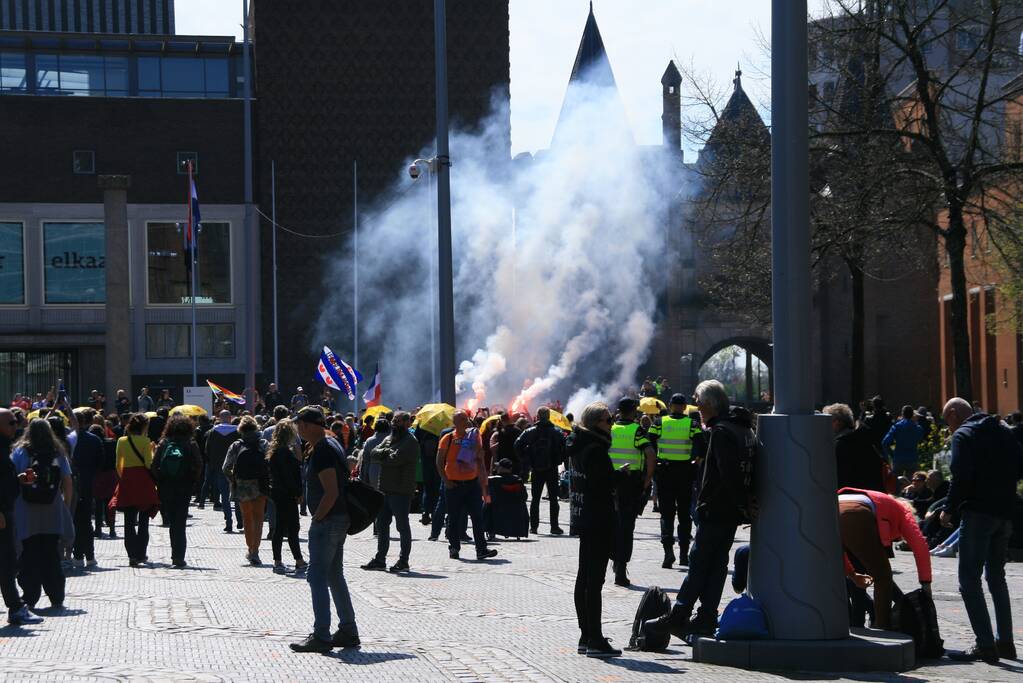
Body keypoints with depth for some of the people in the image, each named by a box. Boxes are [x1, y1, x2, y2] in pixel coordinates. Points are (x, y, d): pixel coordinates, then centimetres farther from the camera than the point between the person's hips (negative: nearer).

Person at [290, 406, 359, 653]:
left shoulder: (322, 452, -19)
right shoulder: (332, 443, 13)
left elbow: (331, 493, -24)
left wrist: (317, 518, -16)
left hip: (327, 521, -10)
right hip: (340, 519, 10)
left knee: (317, 577, -7)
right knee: (335, 576, 16)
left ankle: (321, 636, -8)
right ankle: (348, 632, 19)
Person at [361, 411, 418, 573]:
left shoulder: (410, 441, -11)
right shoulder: (389, 438, 16)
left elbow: (396, 458, -21)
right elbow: (375, 452, 6)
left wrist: (383, 456, -4)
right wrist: (387, 452, -13)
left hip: (401, 491, -9)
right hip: (385, 488, 9)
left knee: (402, 526, -1)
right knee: (381, 524, 13)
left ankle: (403, 562, 4)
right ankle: (380, 559, 21)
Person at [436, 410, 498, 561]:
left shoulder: (474, 436, 7)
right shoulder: (448, 439, -1)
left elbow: (479, 460, 12)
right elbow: (439, 462, 0)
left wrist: (483, 483, 8)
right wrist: (445, 480, -9)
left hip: (472, 483, 2)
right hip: (454, 485, -2)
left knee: (478, 516, -3)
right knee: (454, 519, 5)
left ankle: (481, 549, -4)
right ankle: (454, 548, 16)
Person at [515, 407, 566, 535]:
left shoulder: (530, 432, -2)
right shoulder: (556, 432, -5)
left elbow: (518, 445, -9)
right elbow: (564, 447, -12)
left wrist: (525, 461, -2)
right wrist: (559, 460, 2)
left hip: (536, 470, 1)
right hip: (552, 469, -1)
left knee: (535, 498, 10)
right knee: (553, 498, 4)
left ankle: (533, 526, 8)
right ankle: (554, 527, 0)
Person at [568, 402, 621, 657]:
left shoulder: (580, 446, 12)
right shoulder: (595, 449, -17)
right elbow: (602, 483, -23)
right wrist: (623, 473, -10)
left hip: (582, 518, 10)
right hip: (598, 519, -10)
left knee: (584, 577, 13)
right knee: (594, 579, -9)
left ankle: (586, 637, 19)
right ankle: (595, 639, -9)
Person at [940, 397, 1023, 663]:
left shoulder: (963, 435, -6)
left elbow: (961, 476, -16)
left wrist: (950, 509, -7)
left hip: (978, 513, -7)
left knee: (969, 580, -4)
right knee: (996, 576, 19)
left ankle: (985, 645, -12)